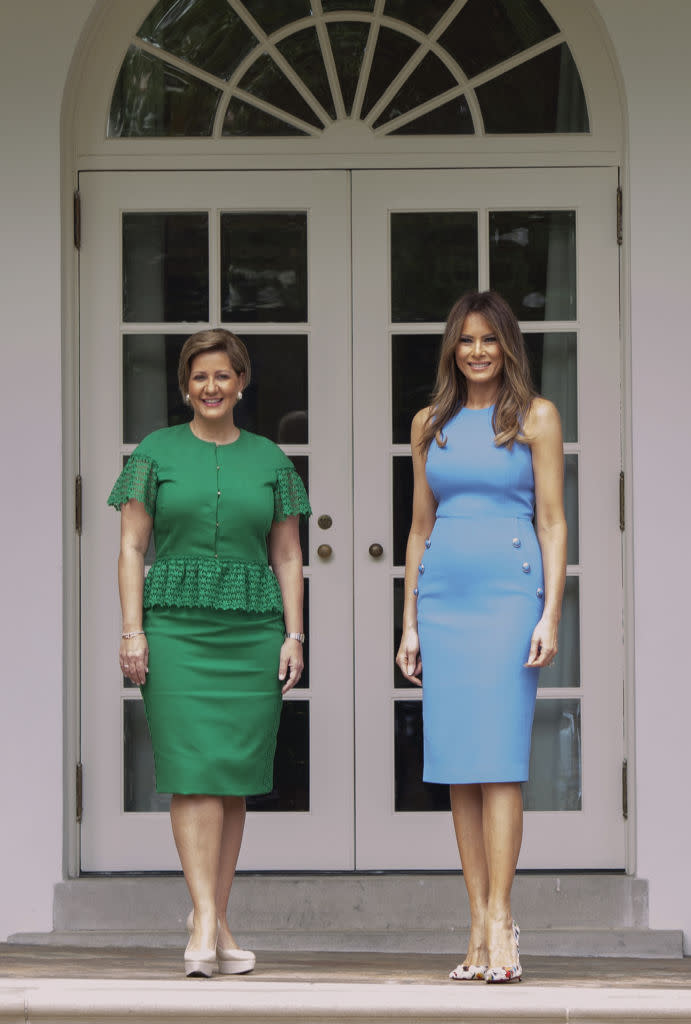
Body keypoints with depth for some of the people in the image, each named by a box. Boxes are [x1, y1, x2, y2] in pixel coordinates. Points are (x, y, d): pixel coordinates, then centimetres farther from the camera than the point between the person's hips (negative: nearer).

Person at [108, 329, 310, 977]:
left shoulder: (269, 460, 12)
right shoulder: (156, 453, 6)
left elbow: (287, 557, 13)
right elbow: (132, 547, 4)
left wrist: (294, 636, 4)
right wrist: (132, 630, -6)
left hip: (251, 631, 2)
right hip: (176, 627, -2)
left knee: (235, 775, 2)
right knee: (194, 770, -12)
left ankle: (211, 919, 9)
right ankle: (207, 922, -17)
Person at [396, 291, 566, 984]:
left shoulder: (535, 418, 4)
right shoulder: (430, 425, 14)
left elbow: (553, 523, 0)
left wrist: (550, 616, -9)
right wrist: (409, 624, 11)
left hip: (509, 591, -4)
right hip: (442, 596, 4)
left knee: (497, 758, -11)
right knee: (458, 768, 1)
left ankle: (499, 921, -12)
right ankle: (480, 928, 3)